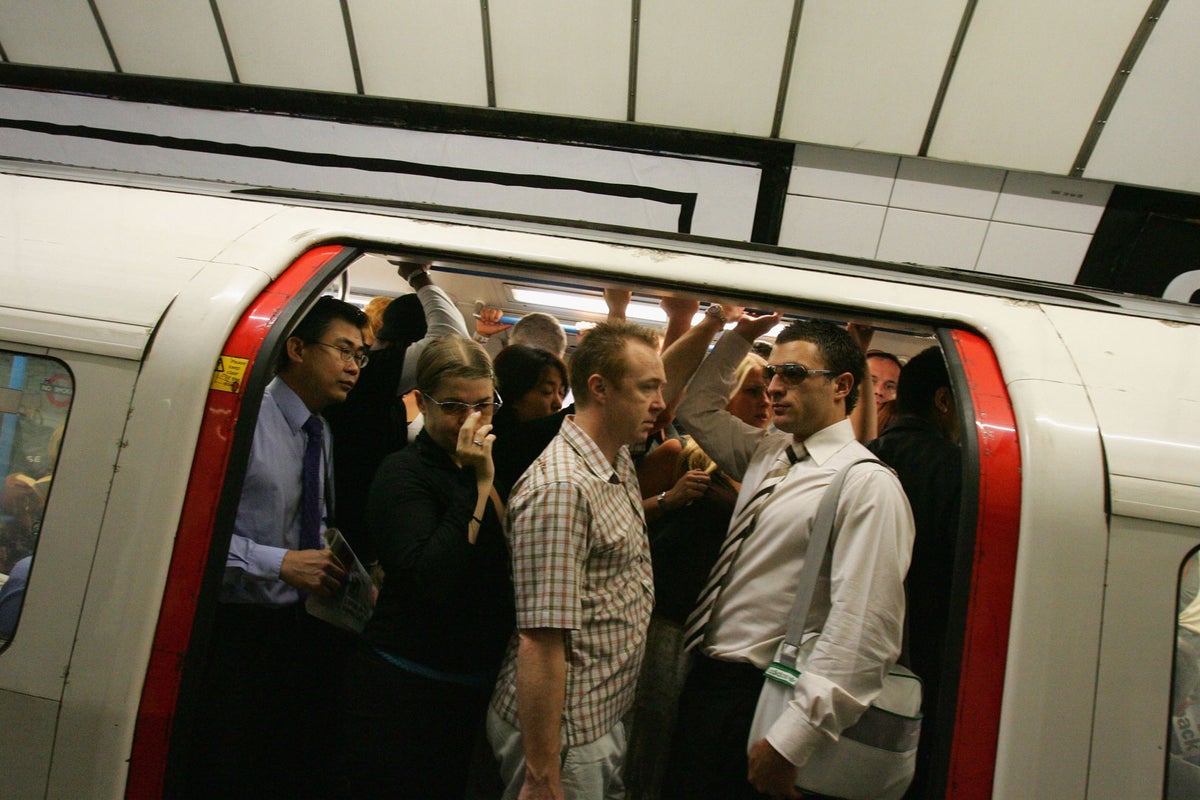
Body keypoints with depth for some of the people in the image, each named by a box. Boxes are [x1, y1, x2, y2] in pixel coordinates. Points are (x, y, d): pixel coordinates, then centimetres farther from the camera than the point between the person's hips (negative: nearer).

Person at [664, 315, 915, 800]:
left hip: (757, 703, -7)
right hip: (705, 679, 7)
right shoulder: (767, 454, 9)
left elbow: (863, 632, -23)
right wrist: (738, 337, 11)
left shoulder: (868, 486, -16)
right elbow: (697, 409, 25)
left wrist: (788, 744, -24)